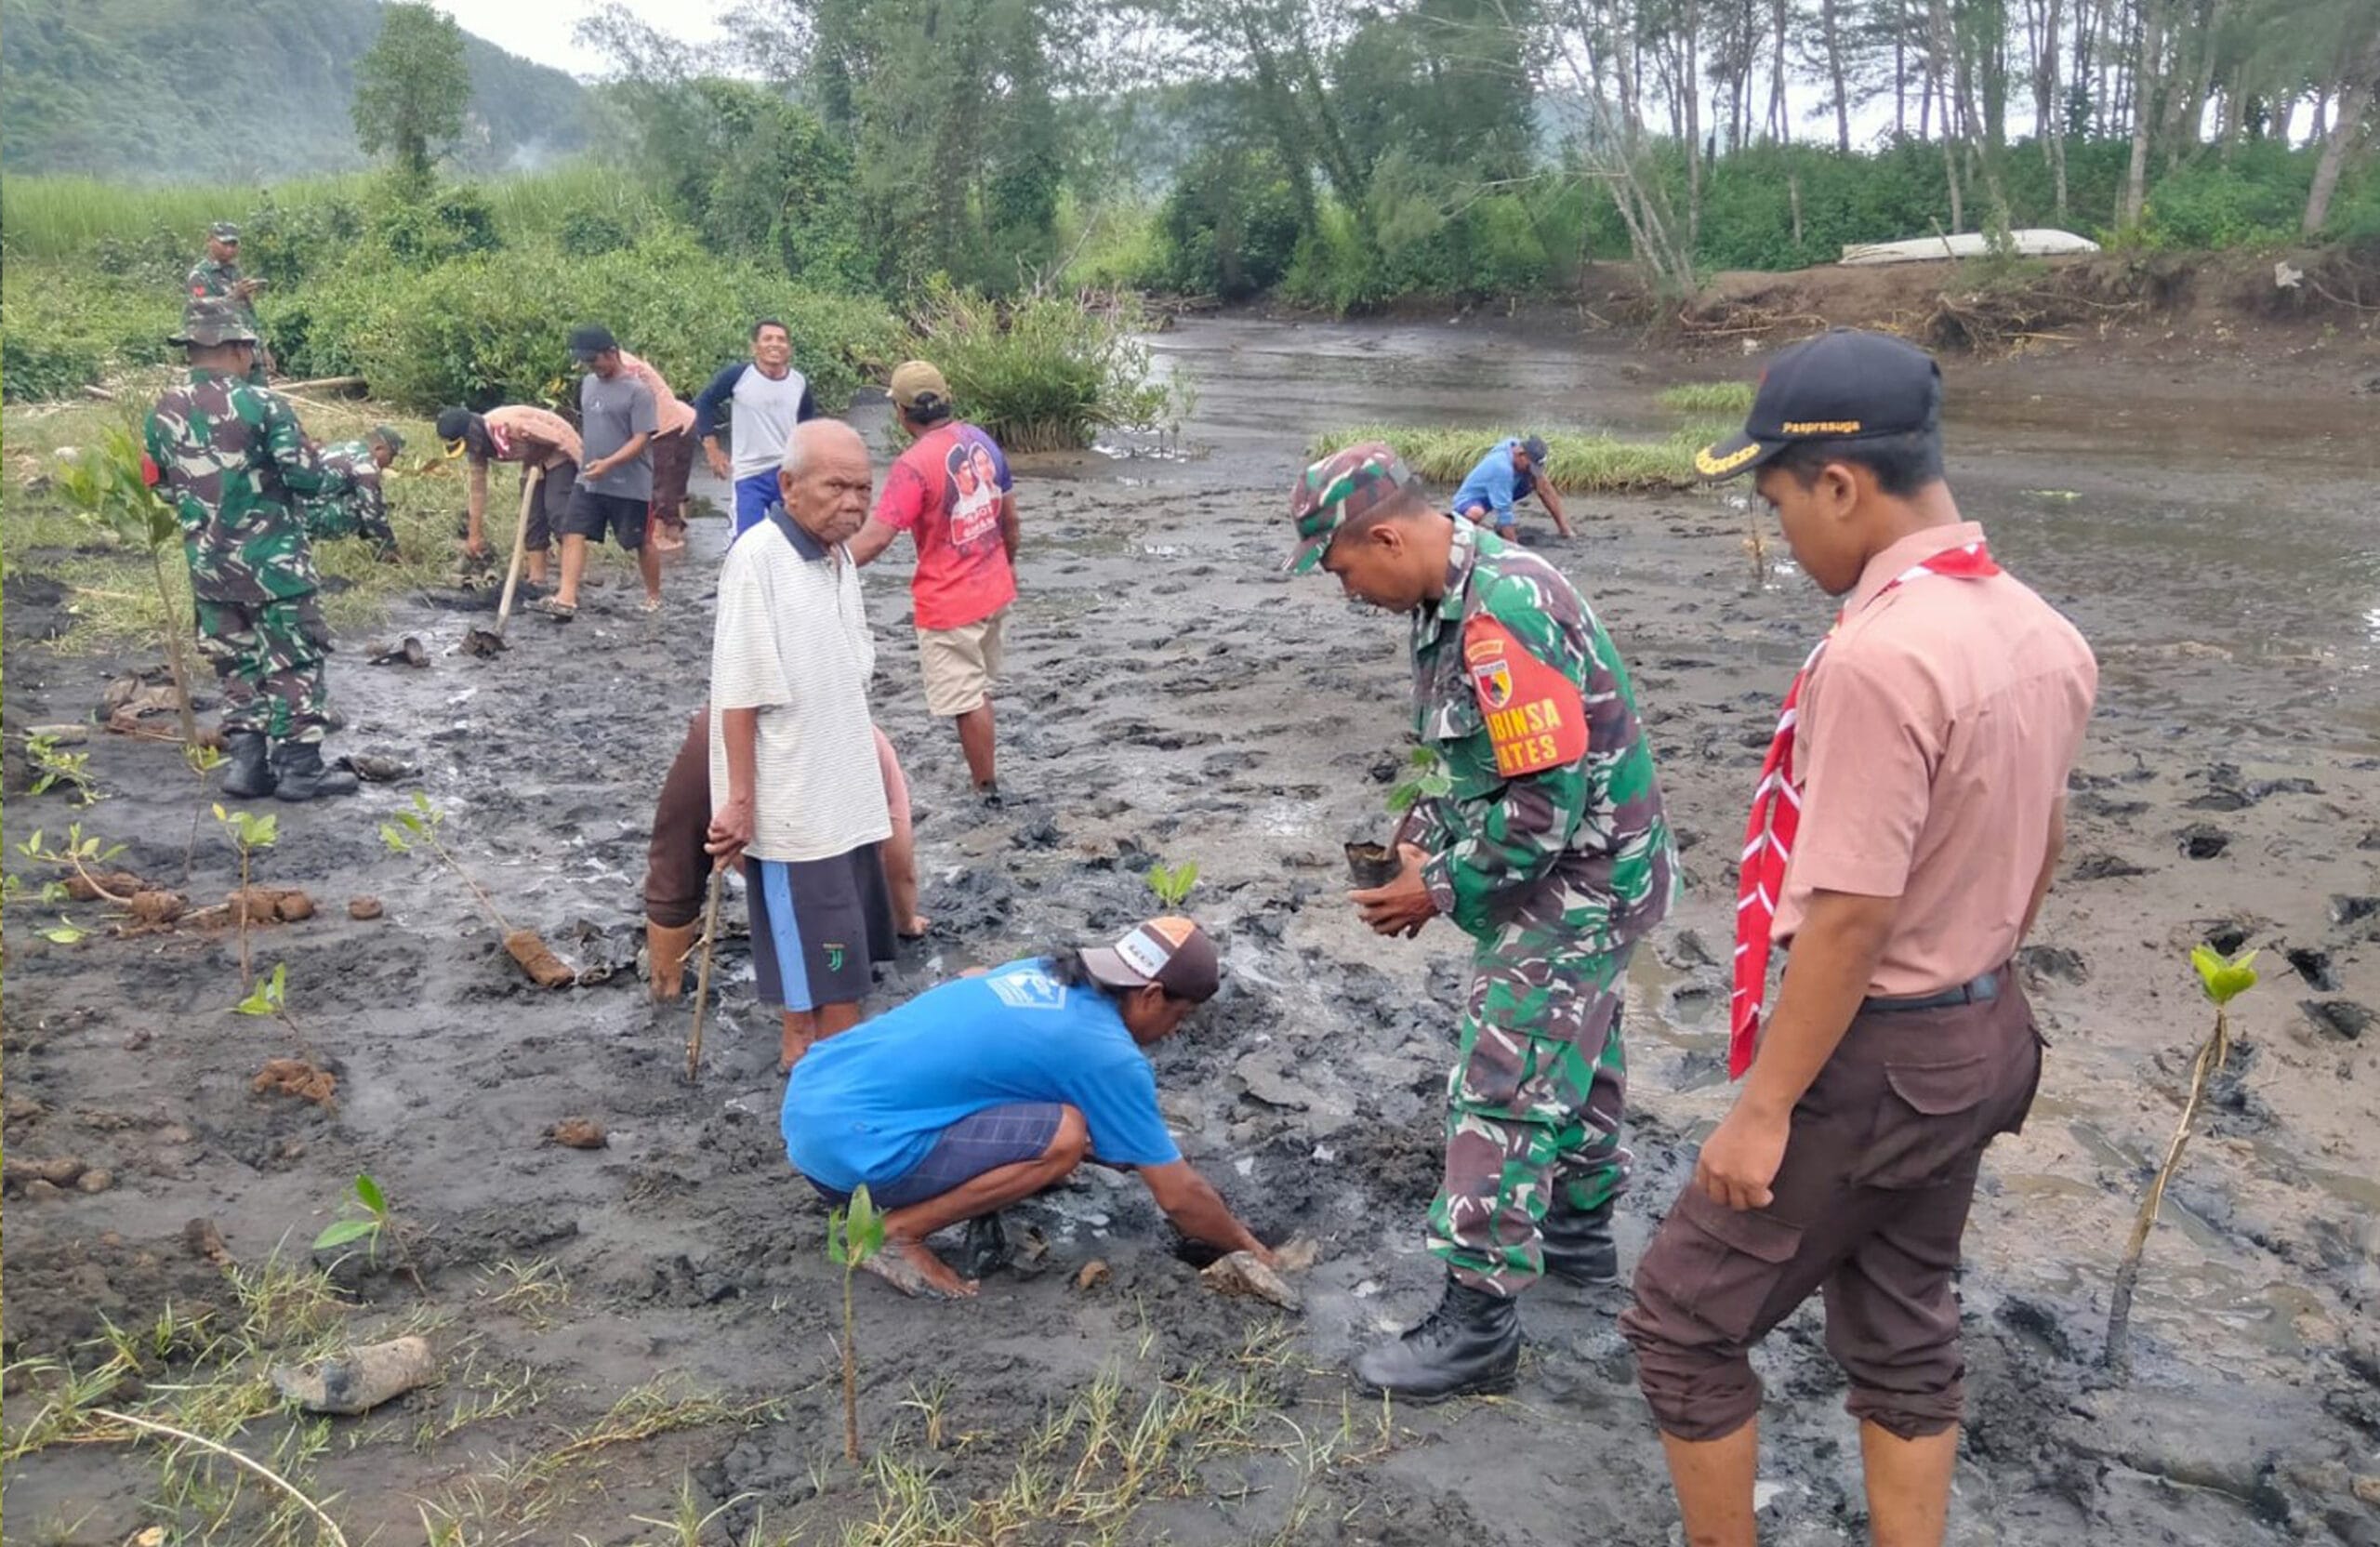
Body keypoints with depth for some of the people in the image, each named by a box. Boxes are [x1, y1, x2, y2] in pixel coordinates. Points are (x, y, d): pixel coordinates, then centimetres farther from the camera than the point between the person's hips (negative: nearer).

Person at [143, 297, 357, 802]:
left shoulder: (162, 414, 4)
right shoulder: (260, 404, -14)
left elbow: (162, 486, 14)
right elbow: (306, 477, -15)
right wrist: (345, 478, 5)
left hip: (208, 565, 6)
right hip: (273, 561, -6)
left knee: (238, 664, 16)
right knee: (294, 663, 2)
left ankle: (245, 761, 14)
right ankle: (299, 765, 4)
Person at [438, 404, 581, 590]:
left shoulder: (508, 425, -33)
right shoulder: (478, 447, -7)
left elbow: (558, 438, -28)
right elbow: (478, 489, 1)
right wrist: (475, 534, 4)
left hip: (560, 452, -8)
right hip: (536, 462, 8)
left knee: (557, 511, -21)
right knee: (533, 519, 4)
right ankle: (537, 581, 7)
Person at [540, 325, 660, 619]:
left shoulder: (638, 391, -14)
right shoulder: (588, 384, 9)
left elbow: (641, 439, -19)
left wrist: (608, 463, -30)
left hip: (630, 484, -6)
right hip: (588, 482, 6)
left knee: (641, 542, 7)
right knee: (573, 534, -7)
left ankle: (654, 597, 25)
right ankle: (567, 599, -13)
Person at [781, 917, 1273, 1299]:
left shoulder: (1042, 972, 13)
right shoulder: (1110, 1055, -9)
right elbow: (1178, 1196, -1)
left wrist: (1153, 1154, 36)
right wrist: (1253, 1251, 17)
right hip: (850, 1144, -9)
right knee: (1063, 1137, -13)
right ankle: (897, 1232, -2)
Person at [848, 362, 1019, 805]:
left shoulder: (914, 465, -21)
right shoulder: (980, 440, 1)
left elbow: (875, 537, -28)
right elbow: (1010, 515, 11)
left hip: (948, 603, -8)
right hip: (995, 590, 8)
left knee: (966, 701, 5)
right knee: (978, 688, 23)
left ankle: (987, 790, 16)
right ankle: (984, 774, 35)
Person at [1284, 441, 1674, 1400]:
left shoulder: (1500, 618, -28)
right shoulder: (1460, 595, 4)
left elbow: (1547, 803, -28)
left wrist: (1440, 889, -17)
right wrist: (1428, 835, 3)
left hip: (1575, 888, -10)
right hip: (1581, 879, 10)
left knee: (1502, 1094, -5)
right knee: (1573, 1057, 24)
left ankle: (1477, 1322, 6)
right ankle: (1579, 1227, 43)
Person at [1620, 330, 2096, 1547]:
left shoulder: (1878, 654, -27)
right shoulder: (2037, 630, 2)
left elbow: (1850, 914, -26)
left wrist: (1763, 1109, -18)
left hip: (1875, 1057, -9)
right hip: (1982, 1035, 9)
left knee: (1684, 1319, 8)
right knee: (1904, 1336, 21)